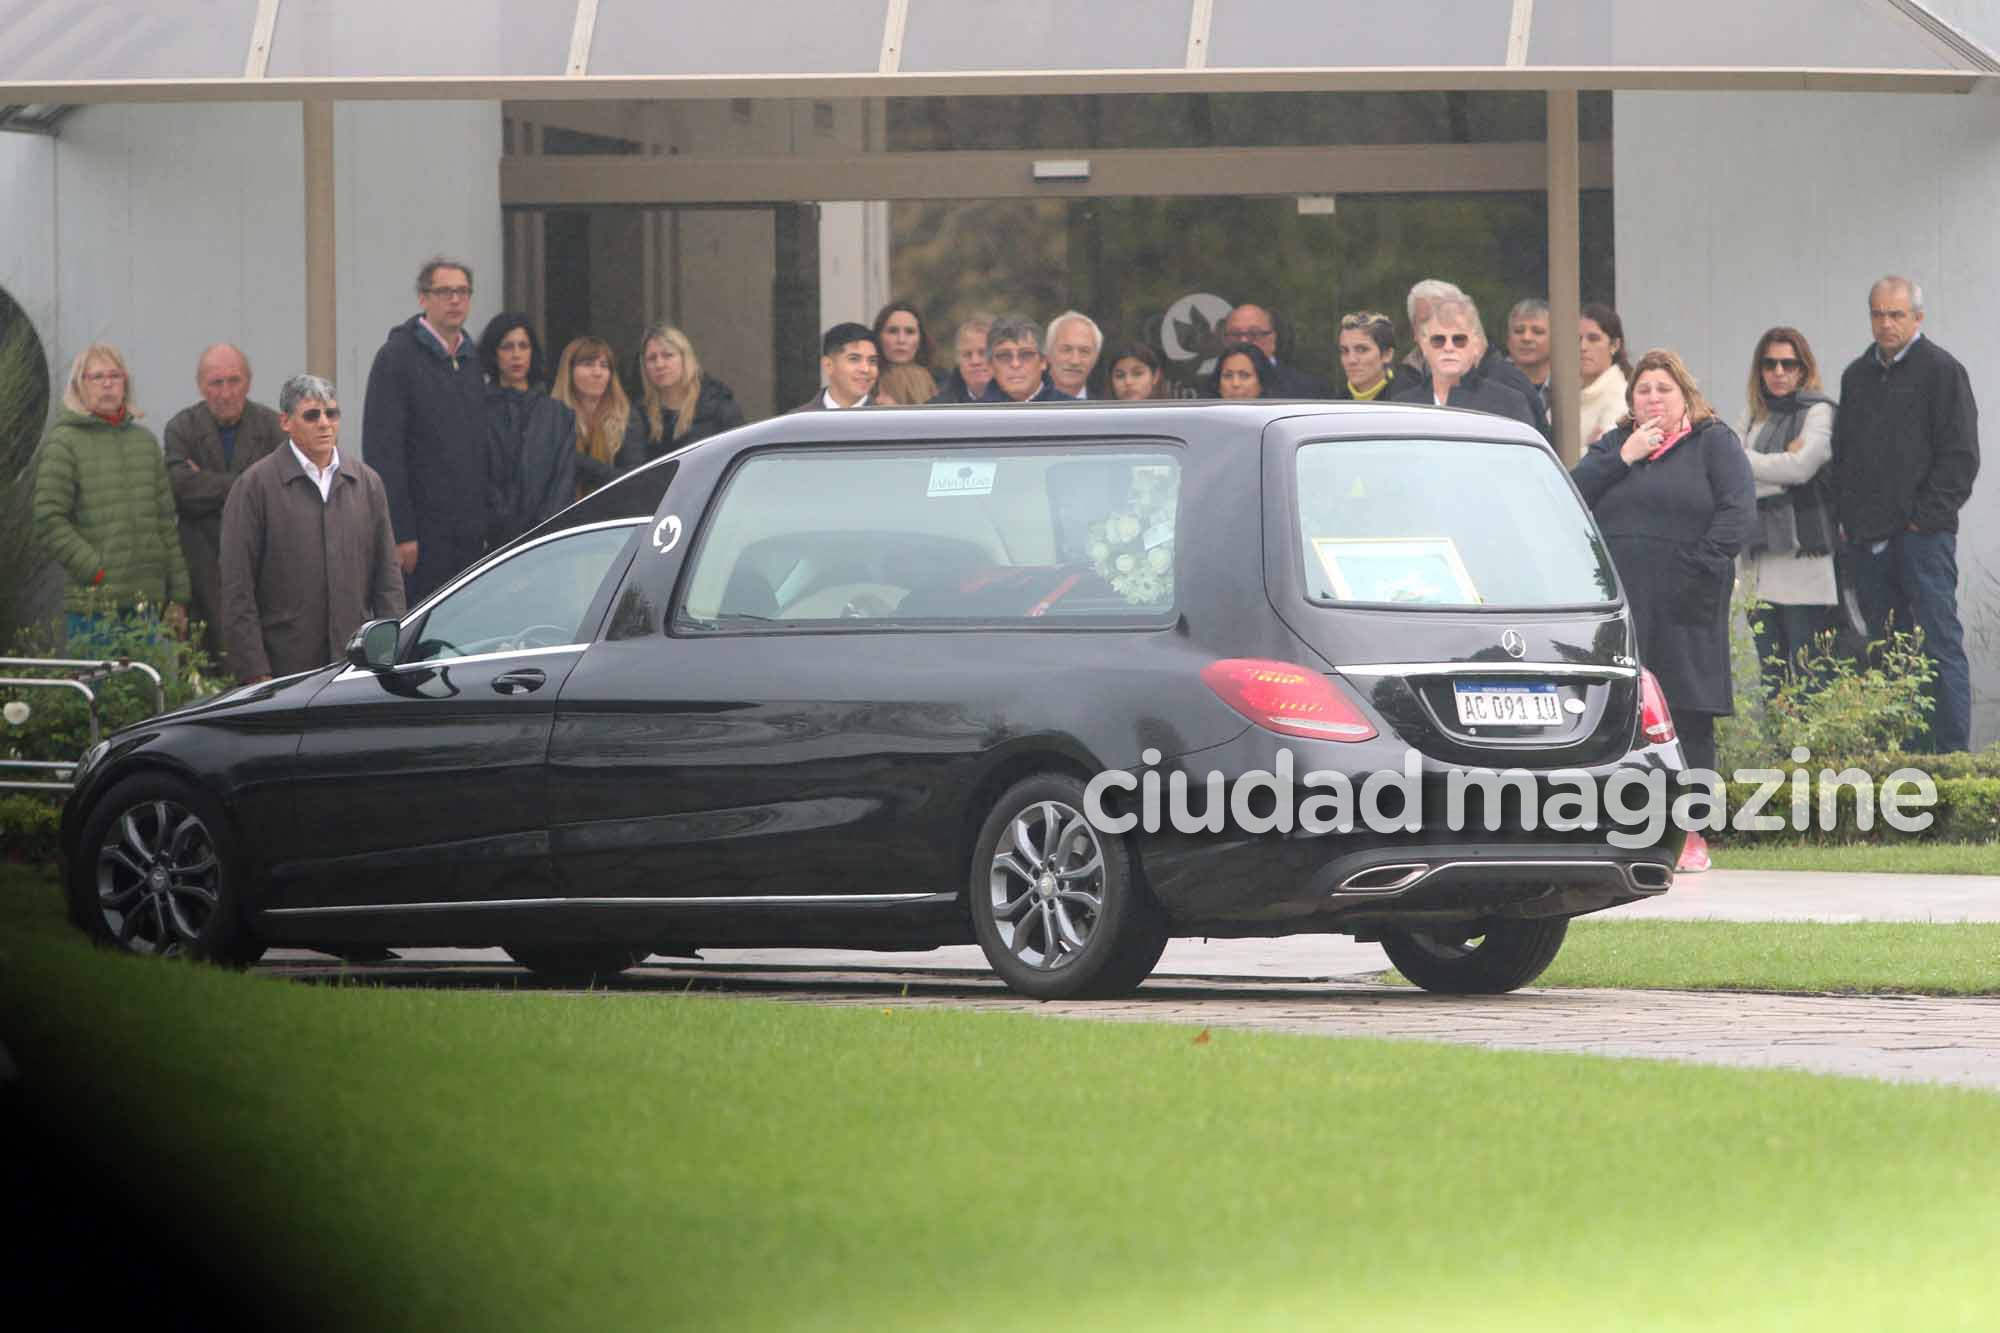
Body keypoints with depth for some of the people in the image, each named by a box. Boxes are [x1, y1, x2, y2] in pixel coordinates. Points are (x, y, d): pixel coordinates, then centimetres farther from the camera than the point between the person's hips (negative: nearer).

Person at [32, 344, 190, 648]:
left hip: (148, 600, 5)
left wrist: (178, 598, 15)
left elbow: (165, 520, 18)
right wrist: (95, 570, -13)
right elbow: (48, 520, -8)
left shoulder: (144, 440, 17)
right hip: (93, 602, -5)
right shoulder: (62, 443, -1)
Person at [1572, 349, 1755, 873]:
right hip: (1617, 603, 3)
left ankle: (1692, 835, 3)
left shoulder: (1715, 444, 7)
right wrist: (1623, 458, -5)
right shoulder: (1612, 445, 18)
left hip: (1684, 610, -3)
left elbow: (1739, 513, -4)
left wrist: (1704, 563, -14)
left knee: (1690, 719, -1)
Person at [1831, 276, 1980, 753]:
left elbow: (1960, 456, -7)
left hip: (1922, 534, -6)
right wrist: (1846, 518, 11)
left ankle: (1953, 751, -9)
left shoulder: (1940, 371, -2)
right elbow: (1841, 453, 22)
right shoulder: (1857, 376, 17)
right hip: (1868, 538, 6)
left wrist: (1927, 516, -12)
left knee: (1940, 642, -8)